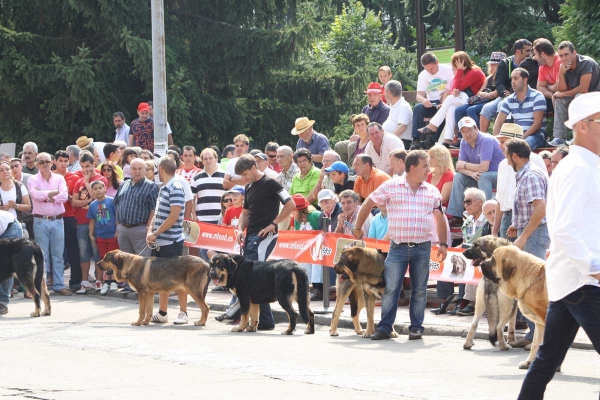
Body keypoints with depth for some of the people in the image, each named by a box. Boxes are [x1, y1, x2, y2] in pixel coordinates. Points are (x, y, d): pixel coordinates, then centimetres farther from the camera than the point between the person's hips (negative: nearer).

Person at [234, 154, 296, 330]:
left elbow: (291, 205, -13)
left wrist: (273, 224, -13)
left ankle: (265, 321, -11)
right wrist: (241, 229, 6)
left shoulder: (270, 184, -9)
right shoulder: (249, 187, 16)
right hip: (250, 235, 9)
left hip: (265, 235, -9)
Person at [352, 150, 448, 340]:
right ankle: (385, 327, 2)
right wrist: (358, 227, 11)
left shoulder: (432, 191, 9)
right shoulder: (391, 186, -1)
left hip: (423, 247, 2)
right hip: (398, 246, -2)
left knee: (419, 290, 6)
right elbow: (369, 203, 8)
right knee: (391, 288, -3)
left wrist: (443, 243, 11)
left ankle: (416, 327, 15)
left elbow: (439, 218, 16)